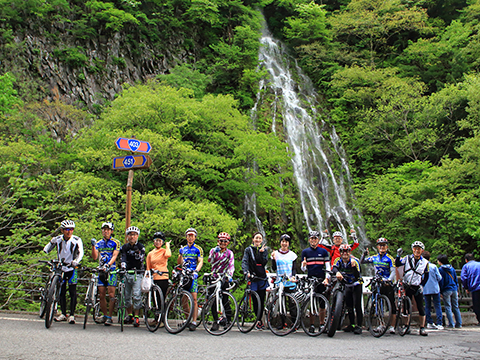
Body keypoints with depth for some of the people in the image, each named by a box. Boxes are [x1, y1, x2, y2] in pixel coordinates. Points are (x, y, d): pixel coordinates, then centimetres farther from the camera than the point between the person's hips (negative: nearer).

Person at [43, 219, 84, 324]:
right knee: (61, 291, 8)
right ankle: (63, 314, 18)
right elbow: (46, 249, 3)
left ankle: (72, 315, 3)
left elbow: (80, 252, -20)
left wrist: (76, 261, -37)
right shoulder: (57, 239, -3)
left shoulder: (77, 240, -10)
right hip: (60, 268, 3)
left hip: (72, 268, -3)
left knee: (72, 292, -4)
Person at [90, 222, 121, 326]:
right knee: (101, 295, 5)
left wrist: (108, 265, -26)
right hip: (101, 270, 4)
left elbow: (114, 256, -10)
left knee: (111, 294, -7)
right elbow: (95, 257, 3)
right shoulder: (98, 243, 12)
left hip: (111, 270, -4)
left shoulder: (116, 243, 1)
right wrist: (93, 246, -11)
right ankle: (105, 315, 19)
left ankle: (109, 317, -2)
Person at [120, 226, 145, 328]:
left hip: (138, 273, -3)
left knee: (137, 295, -12)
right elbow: (123, 258, -6)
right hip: (127, 273, 4)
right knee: (127, 296, 7)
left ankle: (136, 317, -4)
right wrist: (123, 266, -25)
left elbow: (141, 259, -13)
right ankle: (130, 315, 23)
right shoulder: (124, 247, 8)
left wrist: (137, 251, -29)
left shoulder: (141, 246, -1)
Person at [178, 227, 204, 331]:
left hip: (193, 275, -5)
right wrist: (180, 255, -8)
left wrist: (196, 271, -22)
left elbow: (200, 261, -5)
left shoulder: (198, 249, 5)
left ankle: (194, 322, -12)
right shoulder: (183, 249, 17)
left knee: (194, 298, -11)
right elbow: (179, 262, 11)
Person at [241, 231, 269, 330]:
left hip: (262, 278, 2)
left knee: (262, 300, 2)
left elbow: (264, 262, -3)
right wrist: (246, 272, -24)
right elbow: (244, 261, -8)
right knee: (255, 300, -3)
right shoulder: (248, 250, 6)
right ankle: (259, 321, 8)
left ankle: (259, 320, 13)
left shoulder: (264, 250, 11)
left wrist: (261, 252, -13)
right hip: (252, 278, -1)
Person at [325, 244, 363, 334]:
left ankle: (359, 326, -5)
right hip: (347, 285, 4)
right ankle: (352, 325, 19)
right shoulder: (338, 260, -11)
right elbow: (333, 269, -32)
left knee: (357, 306, -11)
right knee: (349, 306, 6)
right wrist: (337, 273, -54)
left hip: (356, 285, -4)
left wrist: (353, 265, -46)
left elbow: (357, 276, -32)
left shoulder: (355, 260, -22)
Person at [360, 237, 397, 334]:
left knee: (391, 305, -4)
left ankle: (392, 326, 0)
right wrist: (364, 254, -8)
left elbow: (393, 271, -13)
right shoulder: (374, 258, 9)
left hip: (388, 284, -4)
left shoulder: (390, 258, -3)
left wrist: (389, 279, -31)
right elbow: (362, 262, 12)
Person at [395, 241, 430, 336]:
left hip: (417, 288, 0)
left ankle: (422, 328, 4)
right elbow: (397, 264, -3)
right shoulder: (407, 258, 2)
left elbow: (426, 276, 8)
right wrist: (398, 255, -16)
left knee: (421, 308, -3)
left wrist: (421, 285, -1)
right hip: (407, 286, 0)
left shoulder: (425, 262, 3)